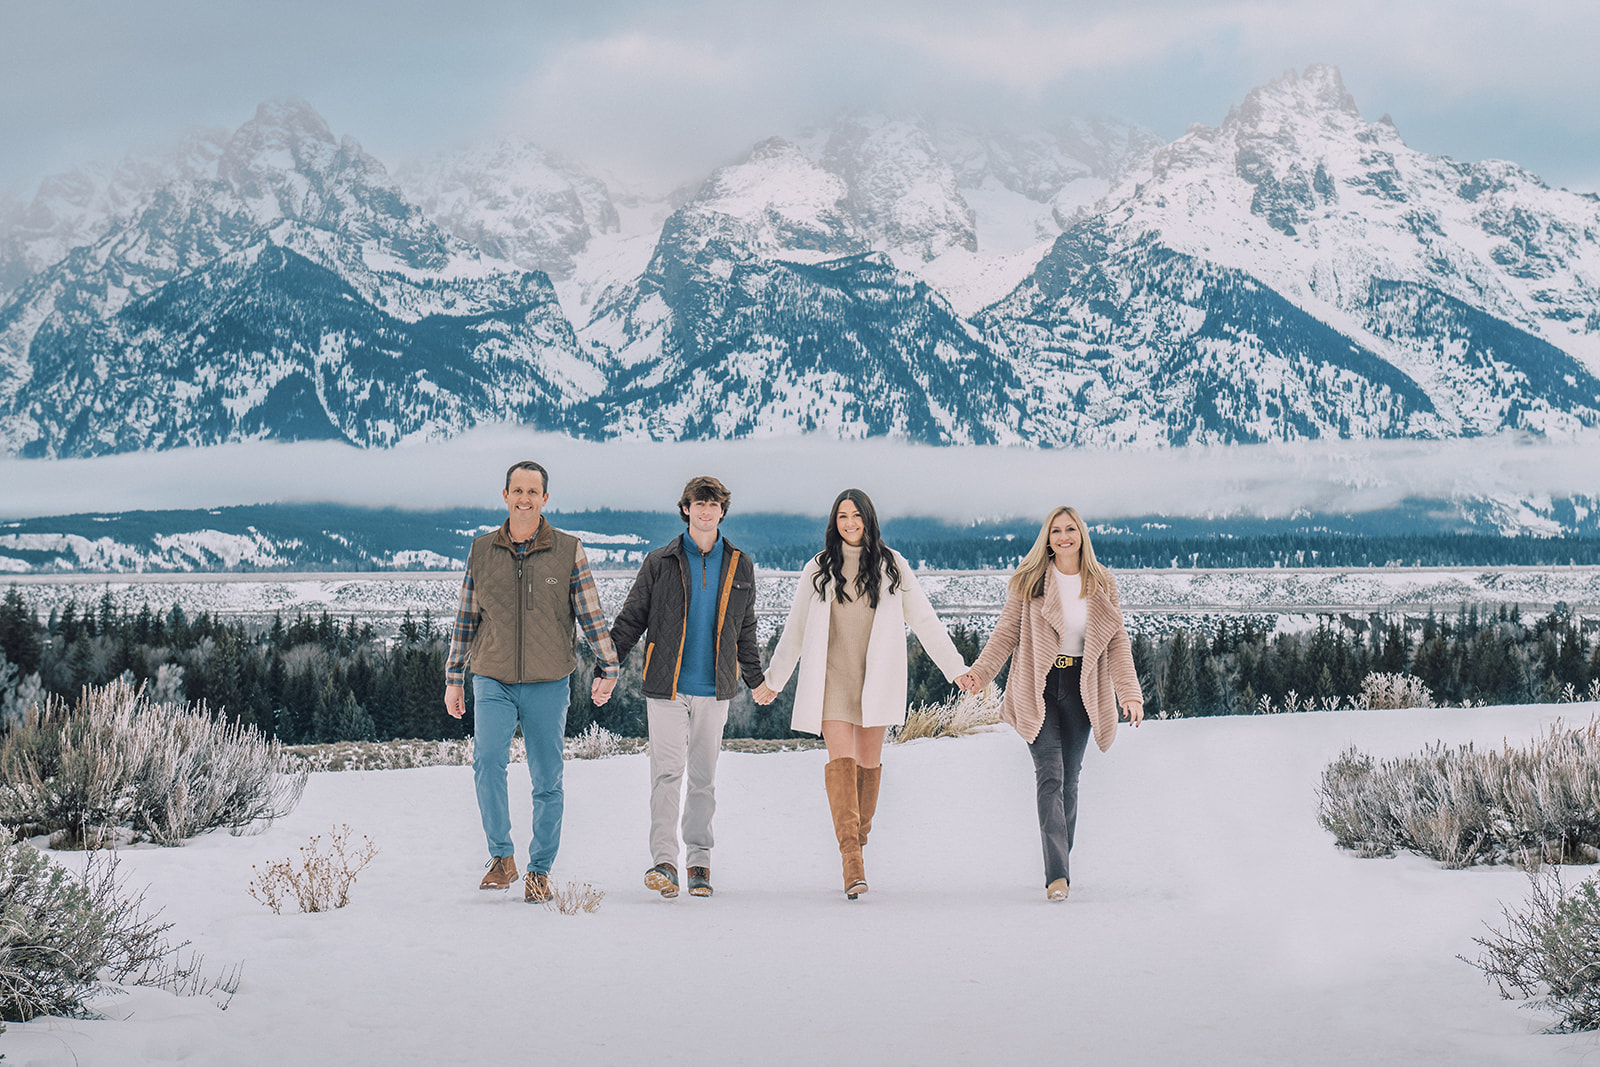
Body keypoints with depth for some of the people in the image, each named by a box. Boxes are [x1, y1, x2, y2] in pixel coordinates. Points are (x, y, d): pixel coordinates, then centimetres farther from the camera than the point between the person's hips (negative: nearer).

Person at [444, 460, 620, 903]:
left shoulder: (568, 551, 1)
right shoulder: (481, 551, 6)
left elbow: (591, 614, 2)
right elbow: (465, 618, 12)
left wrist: (608, 669, -4)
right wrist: (453, 679, 11)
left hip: (548, 684, 0)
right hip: (492, 683, 1)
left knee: (547, 780, 3)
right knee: (488, 761, -19)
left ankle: (539, 871, 15)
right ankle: (501, 858, -7)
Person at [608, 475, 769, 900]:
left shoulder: (739, 566, 10)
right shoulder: (660, 563, 2)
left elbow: (745, 629, 20)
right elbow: (630, 620, 5)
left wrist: (756, 678, 26)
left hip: (714, 689, 2)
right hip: (666, 687, -2)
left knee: (704, 777, 7)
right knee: (667, 771, -11)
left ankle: (700, 862, 14)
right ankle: (664, 861, -16)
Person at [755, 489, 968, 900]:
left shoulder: (891, 566, 6)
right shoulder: (818, 569, 7)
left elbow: (924, 621, 7)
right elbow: (795, 630, 15)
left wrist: (956, 668, 3)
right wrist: (772, 680, 19)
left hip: (877, 677, 1)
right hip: (832, 677, -1)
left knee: (869, 762, 5)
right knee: (841, 759, -14)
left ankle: (859, 836, 28)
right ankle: (852, 861, -23)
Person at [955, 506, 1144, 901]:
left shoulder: (1103, 586, 6)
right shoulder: (1029, 582, 1)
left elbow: (1118, 642, 6)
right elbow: (1006, 632, 1)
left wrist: (1129, 692, -4)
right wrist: (979, 672, -11)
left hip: (1080, 690, 3)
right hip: (1038, 689, -2)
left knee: (1069, 780, 8)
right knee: (1049, 776, -13)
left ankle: (1060, 866, 20)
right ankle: (1057, 873, -19)